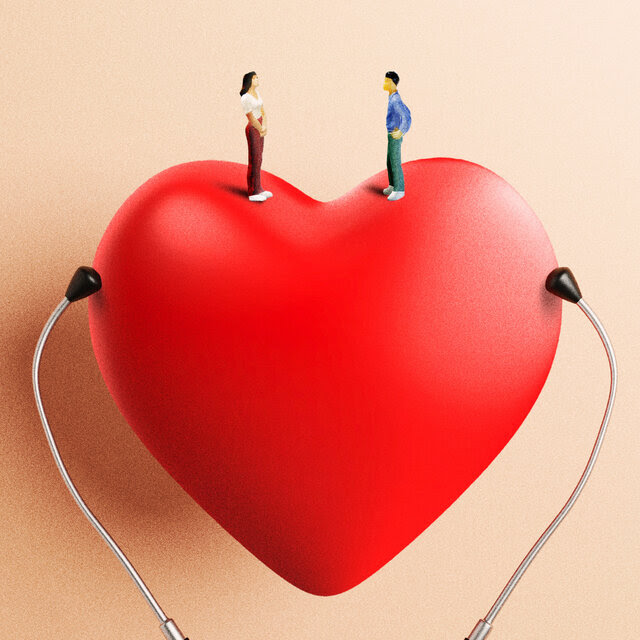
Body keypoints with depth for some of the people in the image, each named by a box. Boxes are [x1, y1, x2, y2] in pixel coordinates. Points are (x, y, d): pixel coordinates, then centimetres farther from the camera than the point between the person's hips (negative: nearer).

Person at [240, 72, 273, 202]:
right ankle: (253, 193, 5)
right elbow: (251, 118, -18)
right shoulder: (245, 98, -19)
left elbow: (262, 112, 9)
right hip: (253, 130, -9)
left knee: (258, 159, 15)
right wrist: (261, 130, -6)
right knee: (254, 161, -3)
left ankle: (258, 188, 25)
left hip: (259, 129, 9)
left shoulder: (256, 93, 8)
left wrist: (264, 127, -6)